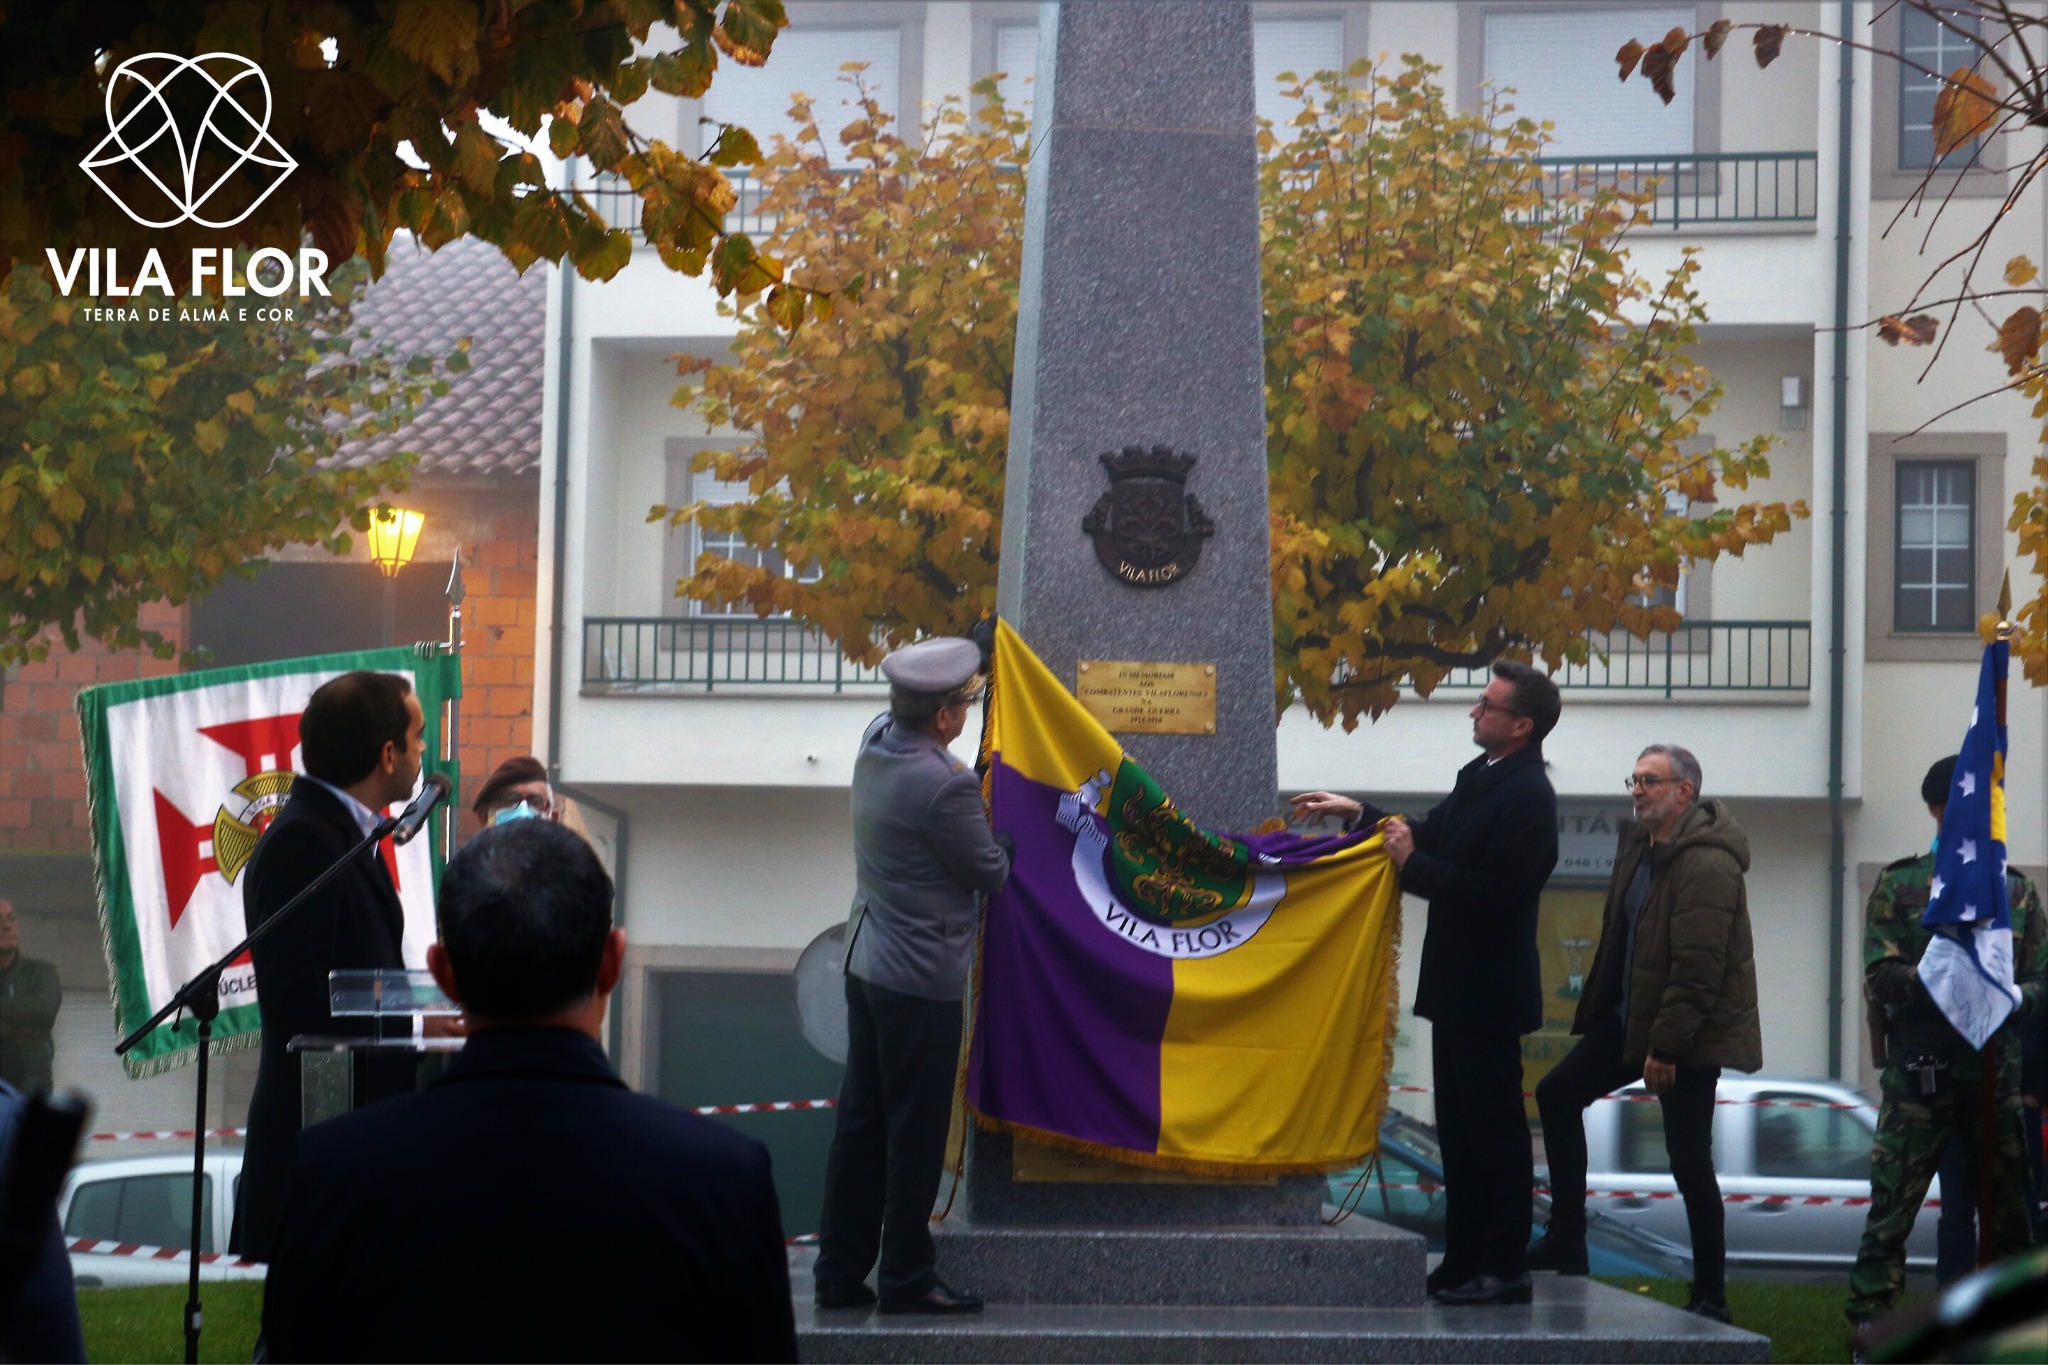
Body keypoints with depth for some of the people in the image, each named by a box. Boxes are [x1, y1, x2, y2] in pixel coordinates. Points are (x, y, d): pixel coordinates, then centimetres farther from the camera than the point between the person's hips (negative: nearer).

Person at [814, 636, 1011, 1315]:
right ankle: (906, 1277, 9)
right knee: (916, 1132, 2)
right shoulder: (943, 785, -23)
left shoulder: (874, 743, 2)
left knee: (861, 1122, 13)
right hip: (922, 979, -9)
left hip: (866, 961, 9)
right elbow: (992, 872, -11)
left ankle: (840, 1272, 17)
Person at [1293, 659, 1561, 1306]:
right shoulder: (1482, 775, 11)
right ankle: (1463, 1260, 20)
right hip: (1460, 985, 10)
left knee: (1494, 1127, -4)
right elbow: (1437, 835, 23)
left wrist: (1413, 863, -18)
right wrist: (1361, 814, 17)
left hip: (1488, 990, -10)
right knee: (1460, 1127, 14)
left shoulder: (1527, 797, -19)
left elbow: (1493, 891, -25)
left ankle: (1504, 1269, 2)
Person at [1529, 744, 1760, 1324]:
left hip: (1691, 1034, -10)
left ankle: (1710, 1299, 6)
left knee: (1690, 1163, -5)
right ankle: (1566, 1244, 15)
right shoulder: (1639, 845, 10)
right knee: (1557, 1094, 9)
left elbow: (1697, 967, -24)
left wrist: (1666, 1047, -24)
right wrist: (1600, 1010, 17)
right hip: (1631, 1015, 10)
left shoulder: (1706, 864, -21)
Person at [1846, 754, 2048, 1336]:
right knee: (1894, 1200, -7)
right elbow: (1879, 977, -2)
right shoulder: (1900, 885, 6)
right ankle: (1870, 1318, -2)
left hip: (1995, 1069, 3)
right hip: (1921, 1070, -3)